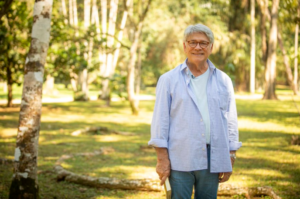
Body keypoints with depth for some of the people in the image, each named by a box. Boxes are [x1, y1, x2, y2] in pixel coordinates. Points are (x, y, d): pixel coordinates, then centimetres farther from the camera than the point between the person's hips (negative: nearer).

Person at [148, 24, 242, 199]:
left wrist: (230, 158, 6)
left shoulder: (223, 81, 10)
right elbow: (160, 120, 1)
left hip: (212, 160, 2)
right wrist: (162, 158, -6)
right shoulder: (169, 80, 4)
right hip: (180, 161, -2)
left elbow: (231, 121, 11)